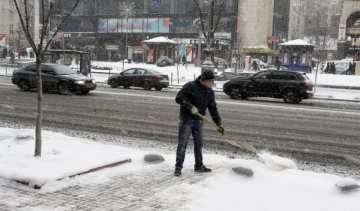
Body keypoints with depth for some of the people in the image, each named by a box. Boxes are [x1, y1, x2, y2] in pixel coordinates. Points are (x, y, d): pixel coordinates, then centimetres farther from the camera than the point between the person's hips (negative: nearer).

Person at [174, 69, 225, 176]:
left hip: (199, 121, 6)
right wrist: (191, 106, -26)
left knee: (199, 144, 12)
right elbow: (178, 98, -19)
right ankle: (178, 167, 4)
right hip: (186, 119, -6)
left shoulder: (210, 92, 6)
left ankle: (199, 166, 25)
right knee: (182, 144, -3)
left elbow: (213, 108, 11)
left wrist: (219, 123, 10)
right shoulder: (190, 86, -14)